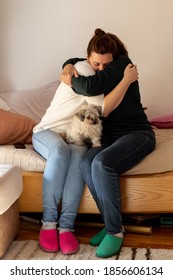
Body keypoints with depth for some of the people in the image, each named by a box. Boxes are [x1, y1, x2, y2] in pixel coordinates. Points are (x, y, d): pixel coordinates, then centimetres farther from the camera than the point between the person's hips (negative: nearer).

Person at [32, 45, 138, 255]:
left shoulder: (95, 76, 9)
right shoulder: (82, 68, -14)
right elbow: (103, 108, -21)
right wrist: (126, 80, -19)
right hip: (47, 132, -5)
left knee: (78, 155, -33)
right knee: (60, 150, -40)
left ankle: (66, 225, -36)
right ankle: (48, 221, -31)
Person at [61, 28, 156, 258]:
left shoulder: (123, 64, -10)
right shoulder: (92, 69, 11)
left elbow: (92, 86, -26)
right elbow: (73, 61, 31)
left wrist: (71, 80, -7)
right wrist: (69, 67, 7)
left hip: (136, 133, -6)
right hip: (109, 135, 6)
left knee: (102, 163, -34)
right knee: (87, 164, -27)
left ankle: (115, 230, -20)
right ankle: (112, 223, -14)